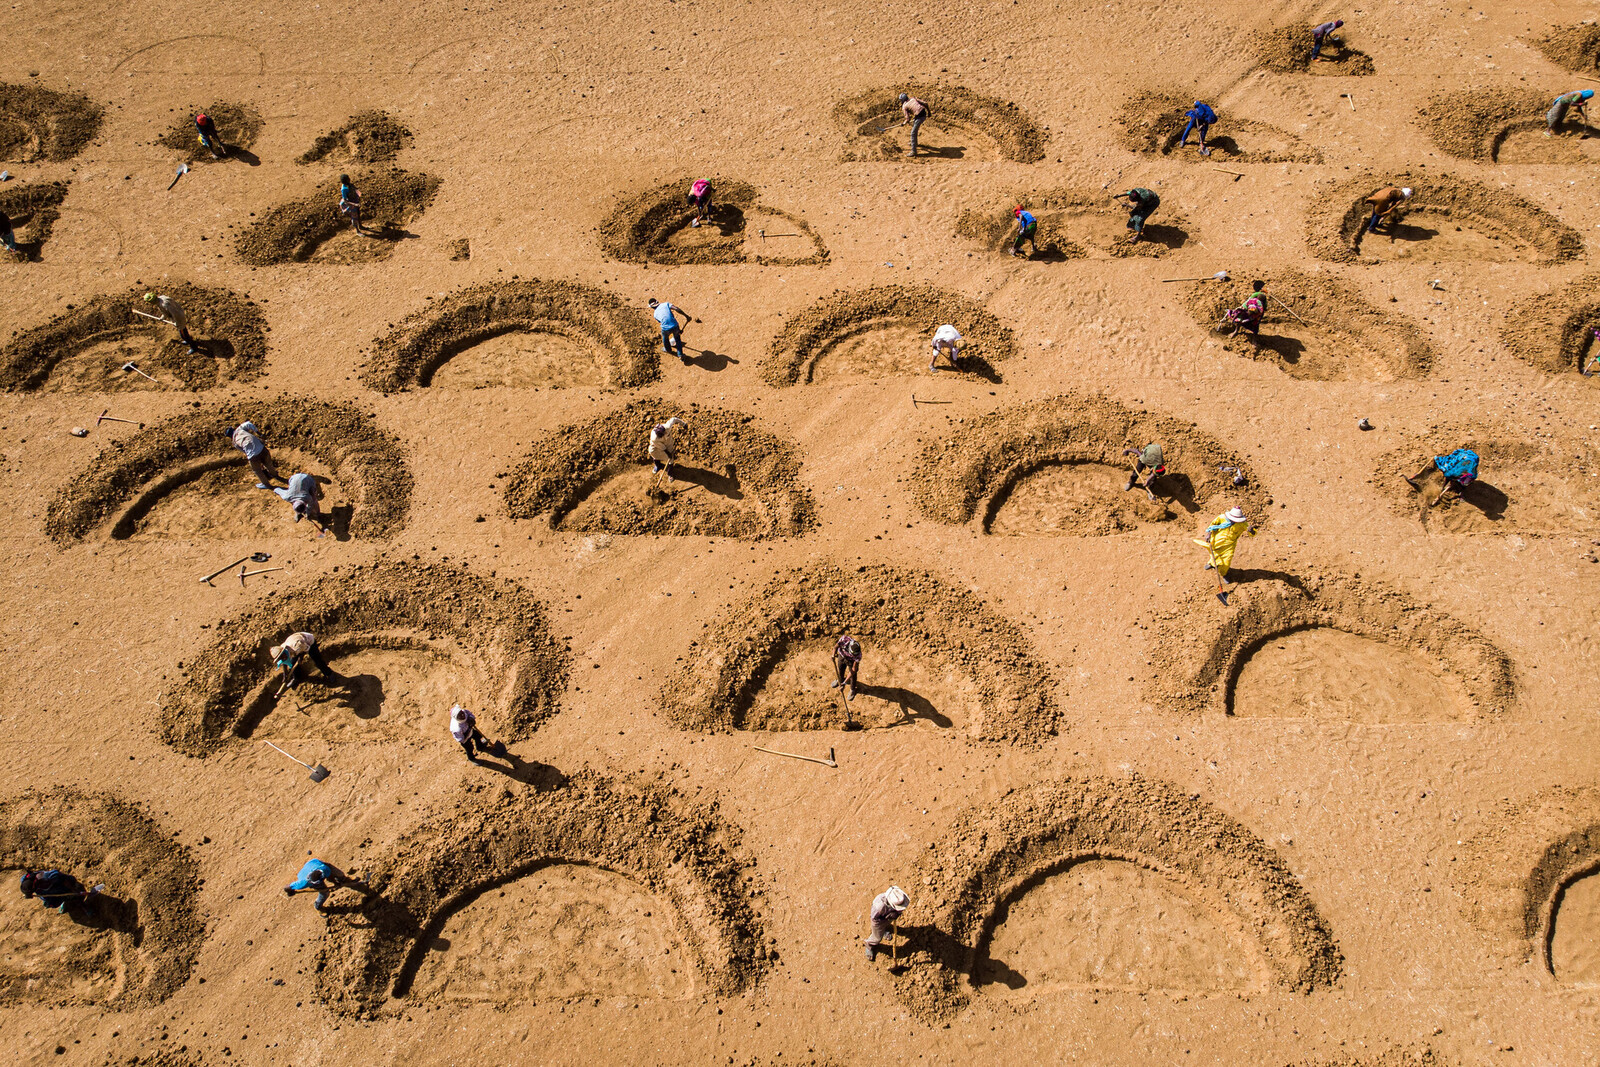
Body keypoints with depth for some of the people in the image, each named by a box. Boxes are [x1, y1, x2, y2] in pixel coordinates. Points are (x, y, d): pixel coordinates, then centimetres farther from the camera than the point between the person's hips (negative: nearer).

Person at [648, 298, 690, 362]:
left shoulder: (655, 314, 18)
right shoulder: (666, 304, 13)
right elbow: (677, 309, -4)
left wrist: (678, 330, 27)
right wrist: (686, 316, 2)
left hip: (666, 329, 1)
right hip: (675, 326, -1)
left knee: (665, 337, 37)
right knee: (677, 338, 32)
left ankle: (668, 350, 62)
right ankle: (680, 355, 36)